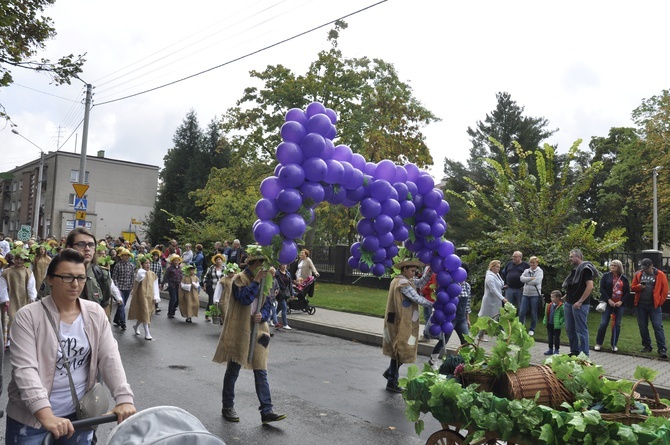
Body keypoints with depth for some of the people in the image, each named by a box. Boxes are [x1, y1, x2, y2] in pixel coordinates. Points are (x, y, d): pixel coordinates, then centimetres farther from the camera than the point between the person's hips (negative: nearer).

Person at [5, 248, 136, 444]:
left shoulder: (96, 313, -1)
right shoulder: (28, 316, -12)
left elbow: (110, 358, -5)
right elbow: (24, 369, -20)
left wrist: (124, 398, -17)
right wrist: (46, 415, -32)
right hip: (31, 419, -3)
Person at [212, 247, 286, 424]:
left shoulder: (265, 280, 10)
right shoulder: (240, 278, -7)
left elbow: (267, 305, 11)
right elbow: (244, 298, -23)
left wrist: (262, 316, -9)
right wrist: (256, 281, -22)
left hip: (258, 331, 5)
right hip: (239, 331, -4)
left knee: (261, 372, 3)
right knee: (233, 370, 9)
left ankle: (266, 411, 4)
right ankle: (227, 407, 25)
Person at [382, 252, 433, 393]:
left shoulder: (401, 280, 11)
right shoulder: (403, 283, -20)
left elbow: (421, 282, 12)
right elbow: (417, 299, -18)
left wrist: (430, 269, 0)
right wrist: (433, 304, -7)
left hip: (400, 321, 10)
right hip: (401, 323, -10)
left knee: (400, 349, 19)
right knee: (401, 350, 0)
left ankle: (390, 372, 33)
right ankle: (392, 382, 11)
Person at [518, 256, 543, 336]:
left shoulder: (539, 271, -1)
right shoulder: (526, 271, 11)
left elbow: (537, 281, -16)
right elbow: (522, 278, -5)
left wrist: (527, 282, -5)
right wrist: (531, 278, -15)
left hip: (535, 294, -3)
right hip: (526, 294, 3)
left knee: (534, 313, 6)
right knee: (521, 312, -1)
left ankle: (532, 329, 18)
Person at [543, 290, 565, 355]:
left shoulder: (561, 306, -14)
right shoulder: (549, 305, 5)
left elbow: (564, 316, -14)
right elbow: (546, 314, 13)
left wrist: (560, 322, -21)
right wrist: (545, 321, 8)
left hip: (556, 325, -6)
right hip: (549, 324, 6)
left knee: (556, 338, 6)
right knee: (550, 337, 13)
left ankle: (556, 350, 18)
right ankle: (550, 349, 24)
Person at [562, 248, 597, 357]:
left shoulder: (585, 268, -12)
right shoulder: (575, 269, 16)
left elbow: (590, 286, -21)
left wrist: (580, 302, -22)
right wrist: (566, 296, 16)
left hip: (580, 304, -9)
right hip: (569, 303, 9)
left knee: (581, 330, -3)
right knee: (569, 329, 13)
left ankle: (584, 354, 5)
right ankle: (574, 351, 24)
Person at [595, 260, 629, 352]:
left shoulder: (624, 278, 8)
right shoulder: (606, 276, 2)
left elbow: (627, 291, 7)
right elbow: (602, 289, -3)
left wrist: (621, 301, -7)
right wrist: (608, 300, -12)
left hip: (619, 304, 2)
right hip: (608, 303, -2)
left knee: (617, 325, 4)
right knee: (603, 323, -6)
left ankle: (614, 344, 15)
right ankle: (598, 343, 6)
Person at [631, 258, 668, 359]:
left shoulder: (660, 275, -1)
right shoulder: (638, 274, 7)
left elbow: (664, 290, 0)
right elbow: (632, 287, 10)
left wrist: (660, 302, -7)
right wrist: (639, 287, -12)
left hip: (654, 305, -3)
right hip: (640, 305, 3)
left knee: (658, 326, -7)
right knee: (642, 326, 8)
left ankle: (662, 349, -4)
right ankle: (647, 346, 21)